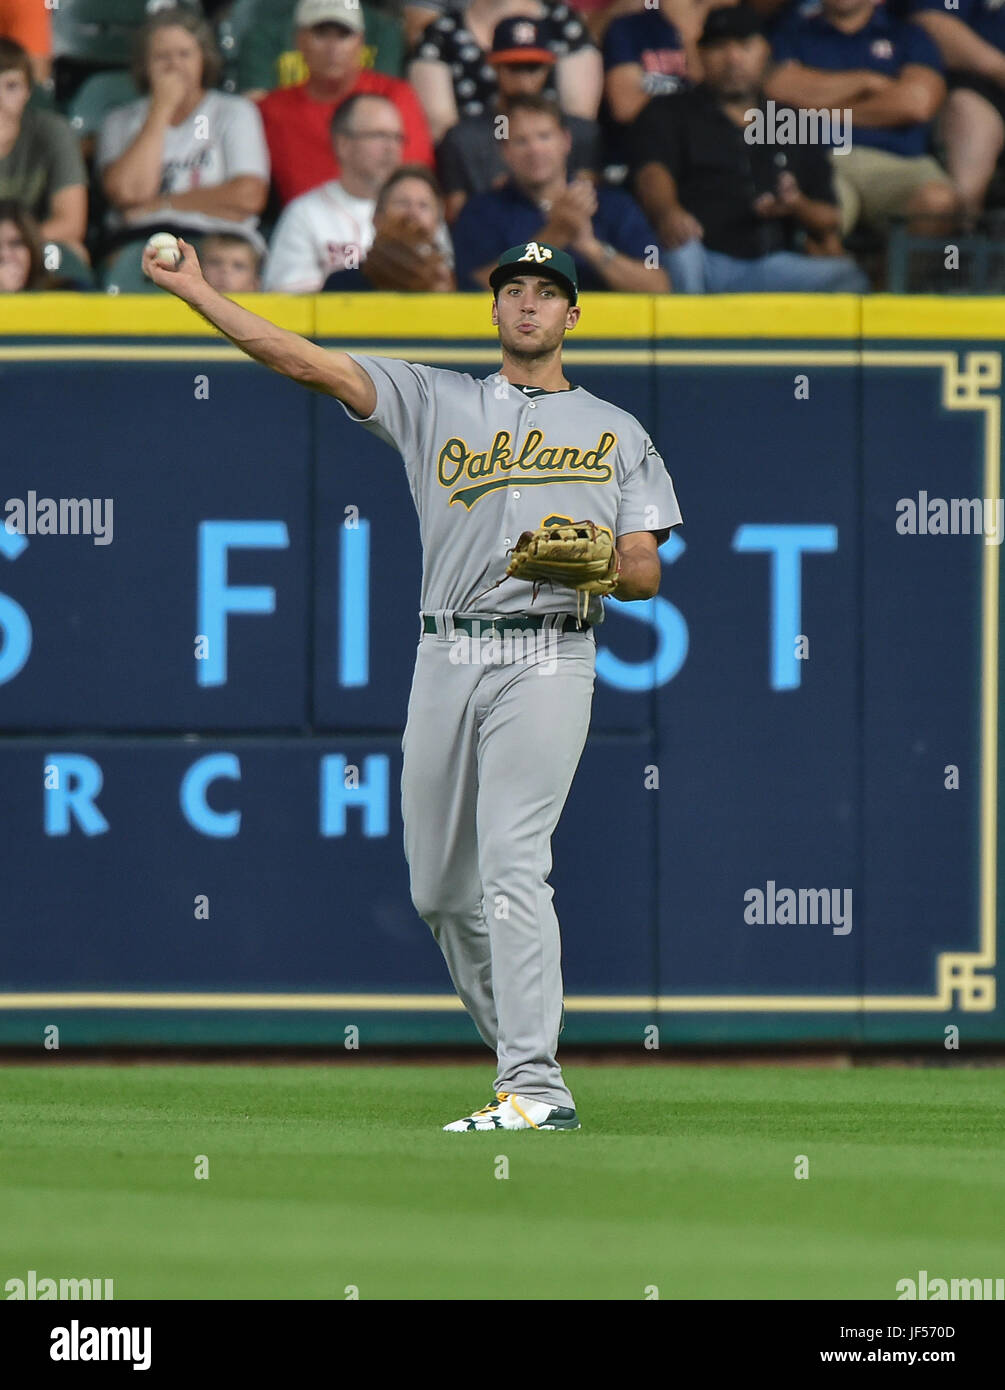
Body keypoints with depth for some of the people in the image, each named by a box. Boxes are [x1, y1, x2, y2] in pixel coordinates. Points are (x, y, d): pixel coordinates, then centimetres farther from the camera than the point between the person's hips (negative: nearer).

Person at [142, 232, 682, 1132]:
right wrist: (196, 291, 0)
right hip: (446, 661, 4)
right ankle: (522, 1053, 20)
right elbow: (309, 363, 8)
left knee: (512, 863, -19)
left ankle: (536, 1088, -25)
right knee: (441, 886, 5)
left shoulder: (618, 434, 14)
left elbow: (647, 575, 10)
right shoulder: (433, 401, 16)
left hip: (546, 661, -4)